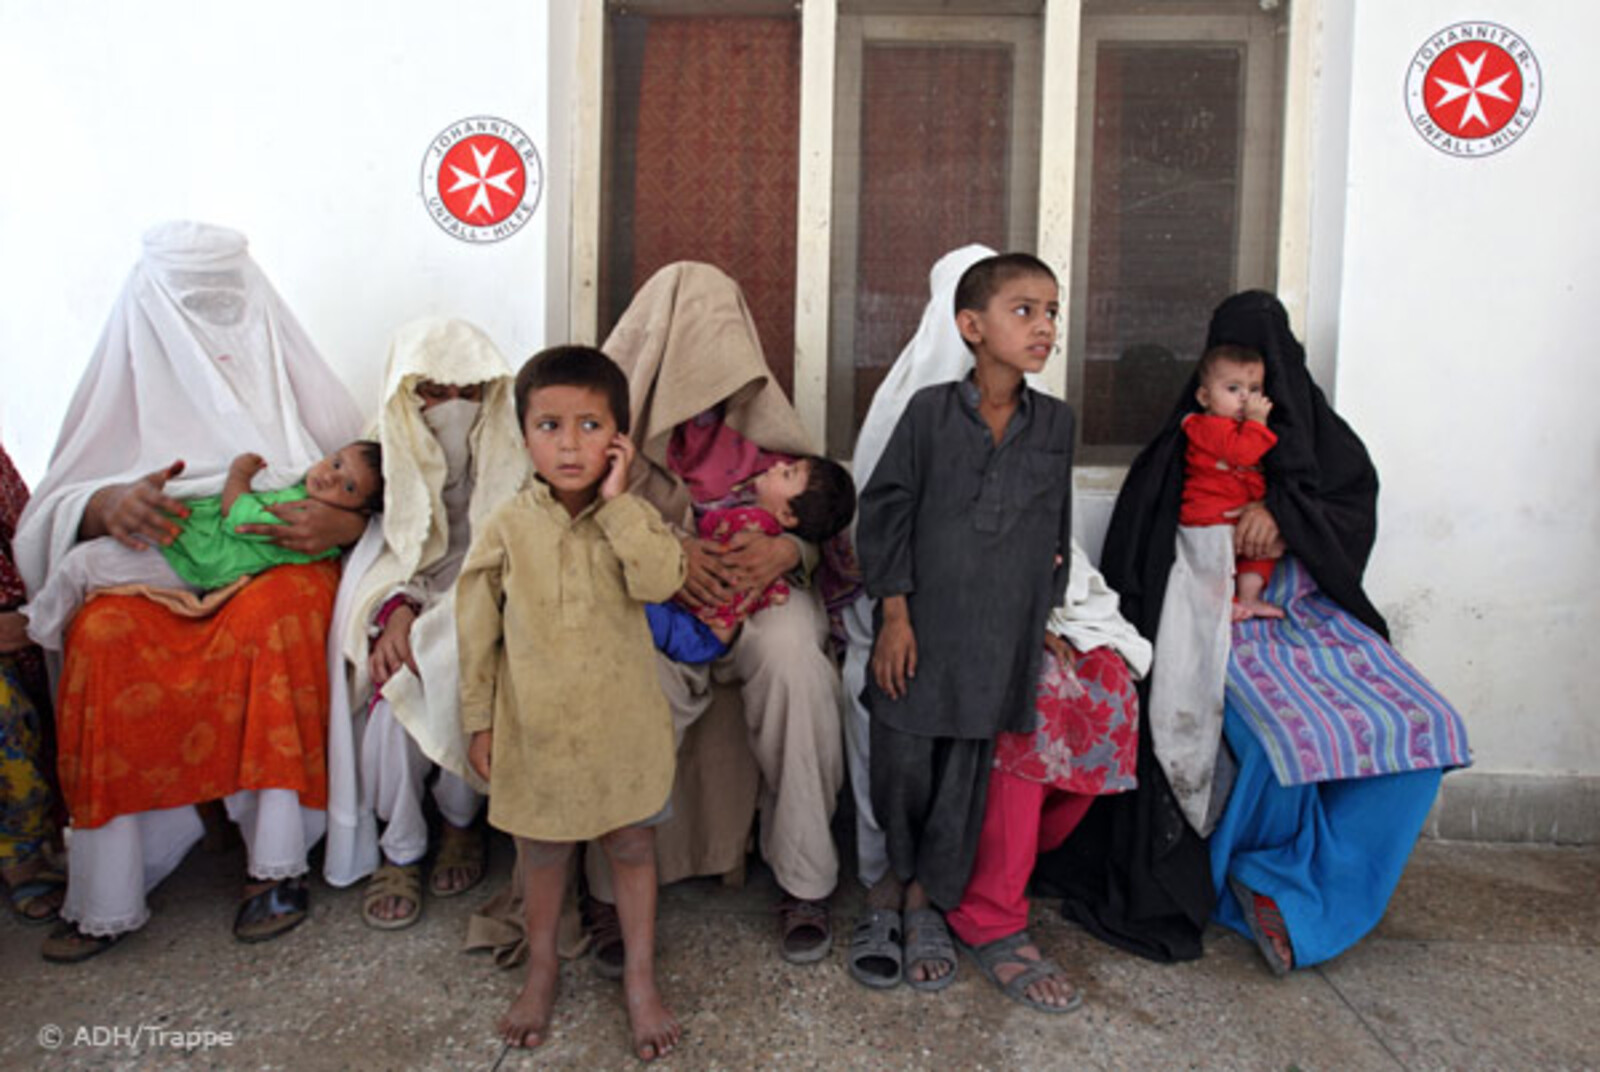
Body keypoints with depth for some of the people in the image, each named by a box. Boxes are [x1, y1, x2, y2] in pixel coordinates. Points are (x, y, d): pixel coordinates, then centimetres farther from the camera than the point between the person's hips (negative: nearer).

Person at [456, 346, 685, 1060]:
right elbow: (478, 632, -1)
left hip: (621, 724, 0)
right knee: (541, 851, 18)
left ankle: (640, 978, 32)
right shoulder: (508, 529, -6)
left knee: (632, 846, 14)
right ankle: (541, 970, 41)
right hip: (536, 724, 0)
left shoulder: (631, 519, -5)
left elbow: (661, 581, -26)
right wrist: (478, 721, 1)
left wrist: (616, 501, -23)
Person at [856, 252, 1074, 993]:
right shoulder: (930, 411, -5)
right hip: (921, 626, -2)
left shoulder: (1055, 423, 4)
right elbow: (885, 510, -3)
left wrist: (1044, 616, 8)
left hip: (1003, 636, 2)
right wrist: (894, 613, -7)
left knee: (967, 773, 8)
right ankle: (900, 877, 33)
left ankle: (929, 905, 26)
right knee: (903, 761, 5)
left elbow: (1057, 529, 12)